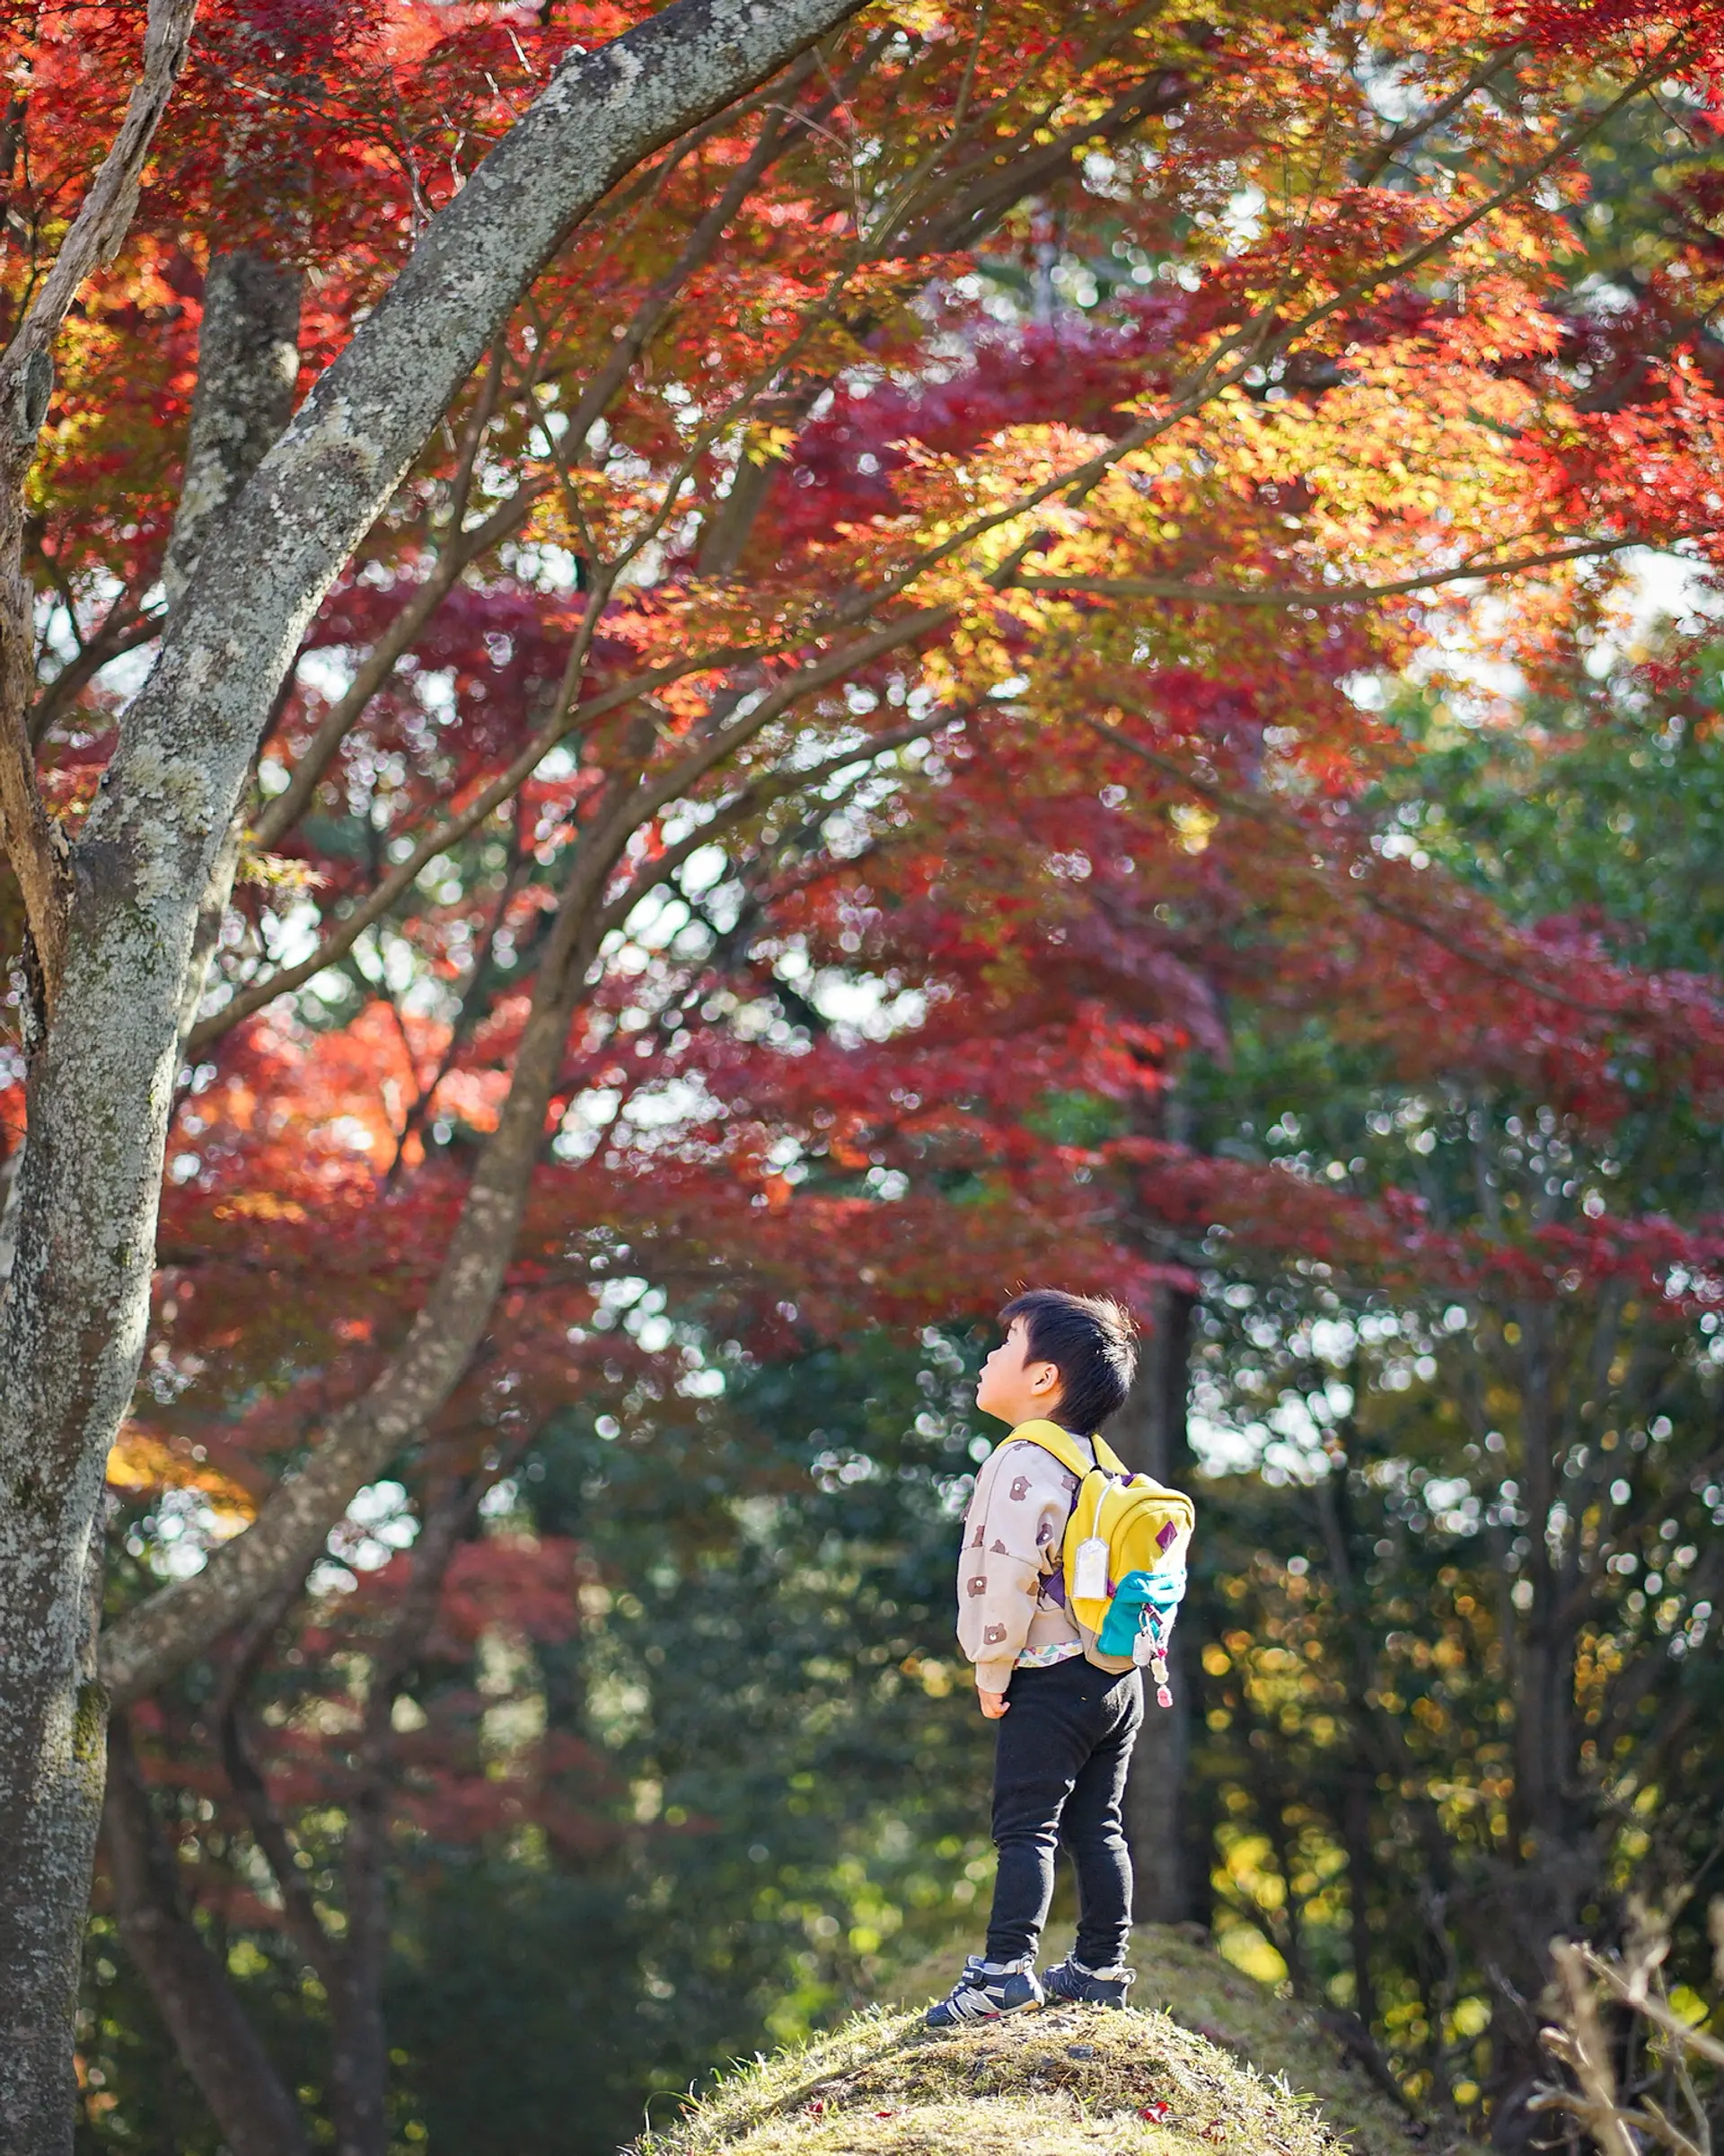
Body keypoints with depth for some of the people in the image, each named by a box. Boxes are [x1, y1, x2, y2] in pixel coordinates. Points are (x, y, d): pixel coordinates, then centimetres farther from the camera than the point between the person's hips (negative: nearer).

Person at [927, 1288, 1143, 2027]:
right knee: (1097, 1827, 13)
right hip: (1118, 1678, 9)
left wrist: (992, 1670, -12)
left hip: (1051, 1682, -9)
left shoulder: (1025, 1463, -14)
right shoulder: (1095, 1461, 14)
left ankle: (1007, 1967, -16)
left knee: (1026, 1828, -10)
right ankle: (1102, 1967, 17)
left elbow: (1012, 1574, -22)